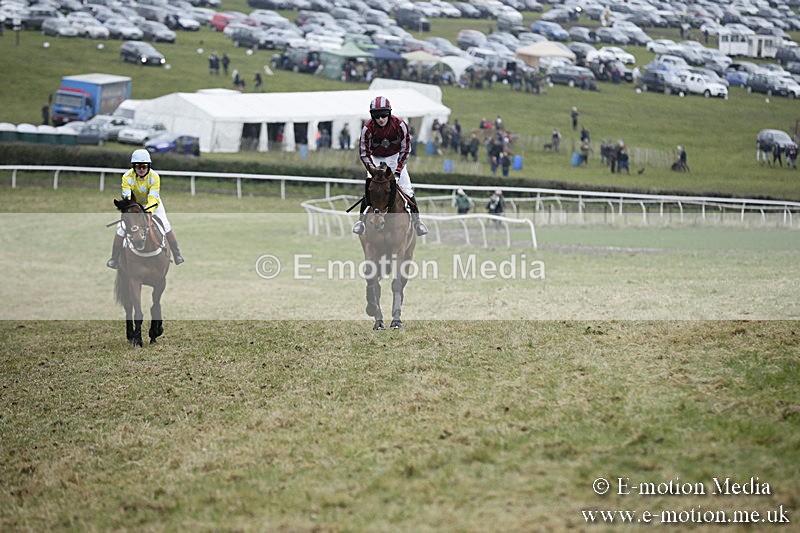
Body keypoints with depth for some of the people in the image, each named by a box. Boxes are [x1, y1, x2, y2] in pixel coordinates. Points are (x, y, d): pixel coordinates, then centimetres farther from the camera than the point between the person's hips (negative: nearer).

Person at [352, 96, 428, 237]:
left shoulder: (400, 125, -24)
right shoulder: (368, 128, -24)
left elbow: (405, 149, -14)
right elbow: (364, 153, -15)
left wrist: (398, 171, -20)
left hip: (395, 158, 0)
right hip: (376, 159, 0)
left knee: (407, 190, -8)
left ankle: (417, 221, 4)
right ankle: (361, 220, 2)